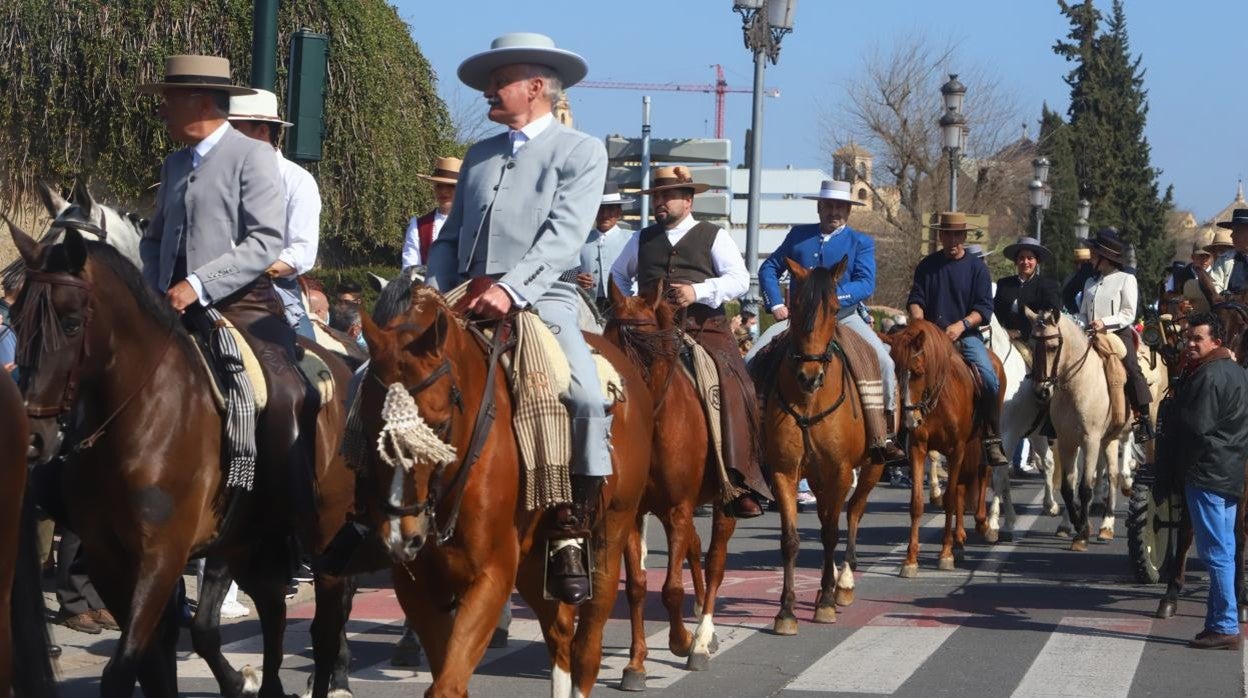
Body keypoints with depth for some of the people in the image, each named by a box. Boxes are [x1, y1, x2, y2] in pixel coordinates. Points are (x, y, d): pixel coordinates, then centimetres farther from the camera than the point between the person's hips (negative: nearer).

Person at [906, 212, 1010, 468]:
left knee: (989, 378, -24)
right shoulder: (928, 265, 11)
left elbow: (985, 308, 0)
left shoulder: (976, 267, 6)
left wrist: (961, 325, -17)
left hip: (966, 334, -1)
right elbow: (915, 300, 7)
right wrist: (919, 322, -14)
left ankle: (992, 441, -18)